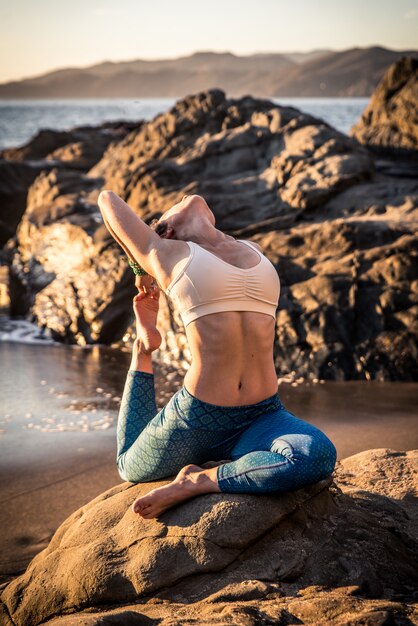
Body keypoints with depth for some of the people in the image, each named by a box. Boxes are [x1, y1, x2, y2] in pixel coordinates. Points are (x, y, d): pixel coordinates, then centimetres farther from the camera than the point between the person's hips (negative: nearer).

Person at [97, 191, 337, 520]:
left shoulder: (253, 251, 14)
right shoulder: (163, 254, 2)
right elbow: (108, 197, 14)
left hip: (262, 417, 3)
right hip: (197, 418, -2)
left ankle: (199, 481, -15)